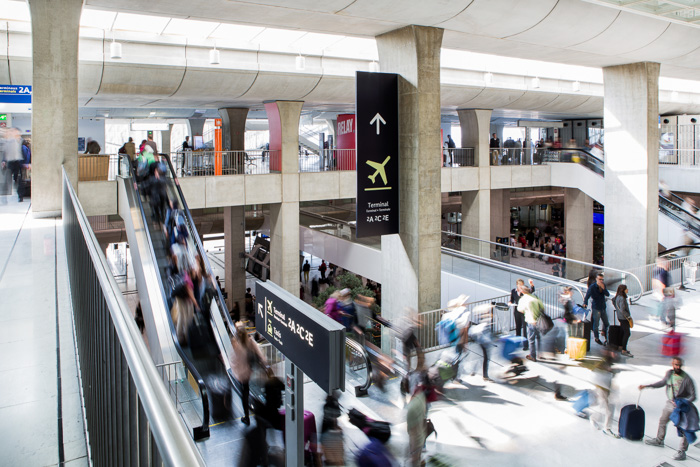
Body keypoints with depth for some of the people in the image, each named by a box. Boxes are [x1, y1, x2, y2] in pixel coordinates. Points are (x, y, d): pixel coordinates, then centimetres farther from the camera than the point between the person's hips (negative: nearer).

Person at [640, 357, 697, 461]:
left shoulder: (686, 379, -22)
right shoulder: (669, 373, -6)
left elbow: (693, 396, -17)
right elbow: (662, 383, 13)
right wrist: (646, 386, 12)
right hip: (670, 404, 6)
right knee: (662, 421, 20)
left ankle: (682, 451, 10)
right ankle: (659, 440, 41)